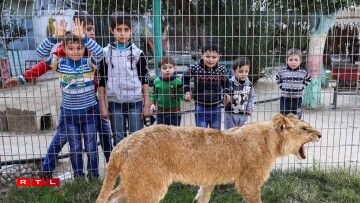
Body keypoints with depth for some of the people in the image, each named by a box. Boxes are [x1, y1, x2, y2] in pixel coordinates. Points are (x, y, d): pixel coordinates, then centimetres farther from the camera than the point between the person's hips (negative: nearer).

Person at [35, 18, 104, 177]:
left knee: (91, 147, 8)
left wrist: (82, 37, -39)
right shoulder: (60, 64, -3)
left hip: (88, 110, -1)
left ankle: (94, 176, 26)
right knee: (75, 149, 13)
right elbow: (41, 52, -15)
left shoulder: (89, 63, -8)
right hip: (69, 112, 2)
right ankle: (78, 177, 30)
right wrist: (55, 36, -30)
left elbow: (99, 52, -27)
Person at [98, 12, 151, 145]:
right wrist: (103, 105, 2)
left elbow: (145, 80, 3)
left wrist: (147, 104, 0)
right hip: (114, 102, 1)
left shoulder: (137, 53, 1)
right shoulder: (106, 53, 2)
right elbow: (102, 81, 5)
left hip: (135, 102, -1)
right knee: (119, 139, 11)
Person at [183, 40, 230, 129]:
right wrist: (187, 91, -4)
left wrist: (226, 93, 0)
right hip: (201, 108, -2)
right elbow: (185, 78, 7)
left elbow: (225, 82, 14)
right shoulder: (195, 68, -12)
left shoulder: (222, 69, -6)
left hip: (216, 108, 2)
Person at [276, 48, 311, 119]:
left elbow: (307, 79, 13)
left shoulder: (303, 72, -6)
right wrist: (282, 87, 1)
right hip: (285, 99, 0)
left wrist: (301, 88, 1)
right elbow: (278, 79, 12)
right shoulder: (282, 71, -6)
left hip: (297, 99, 1)